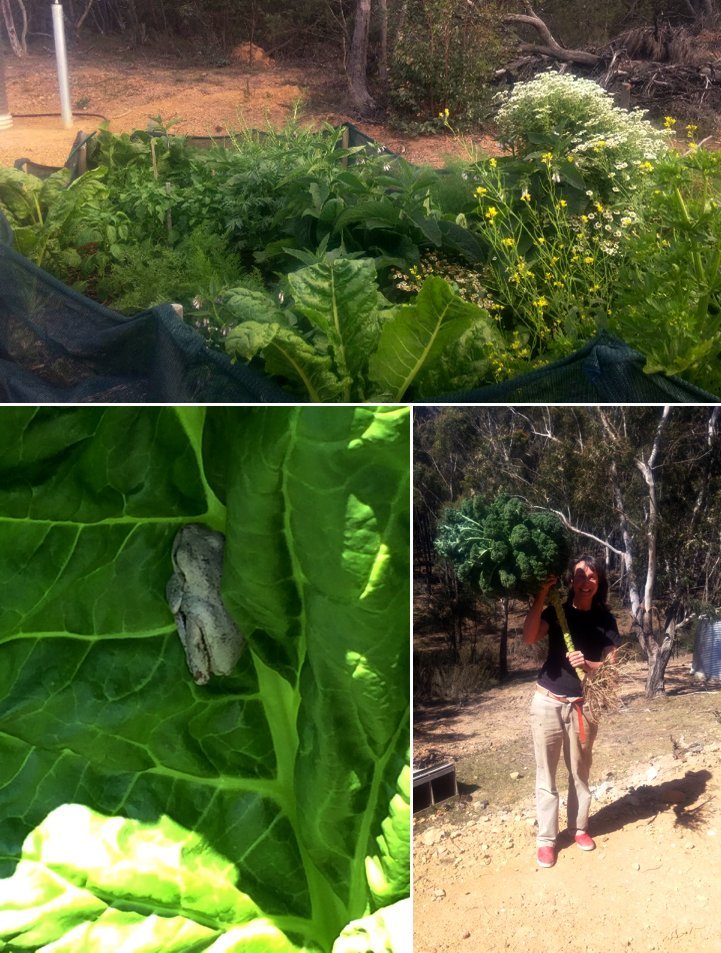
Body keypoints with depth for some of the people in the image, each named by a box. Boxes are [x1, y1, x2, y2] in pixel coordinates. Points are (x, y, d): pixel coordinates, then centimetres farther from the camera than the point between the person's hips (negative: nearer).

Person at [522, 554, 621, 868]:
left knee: (580, 771, 14)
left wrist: (588, 664, -22)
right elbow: (529, 638, -21)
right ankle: (546, 839, 14)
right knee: (547, 773, 4)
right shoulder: (556, 611, -3)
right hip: (548, 702, -1)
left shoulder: (605, 619, 1)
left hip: (582, 704, 1)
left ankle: (579, 827, 32)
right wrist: (541, 596, -25)